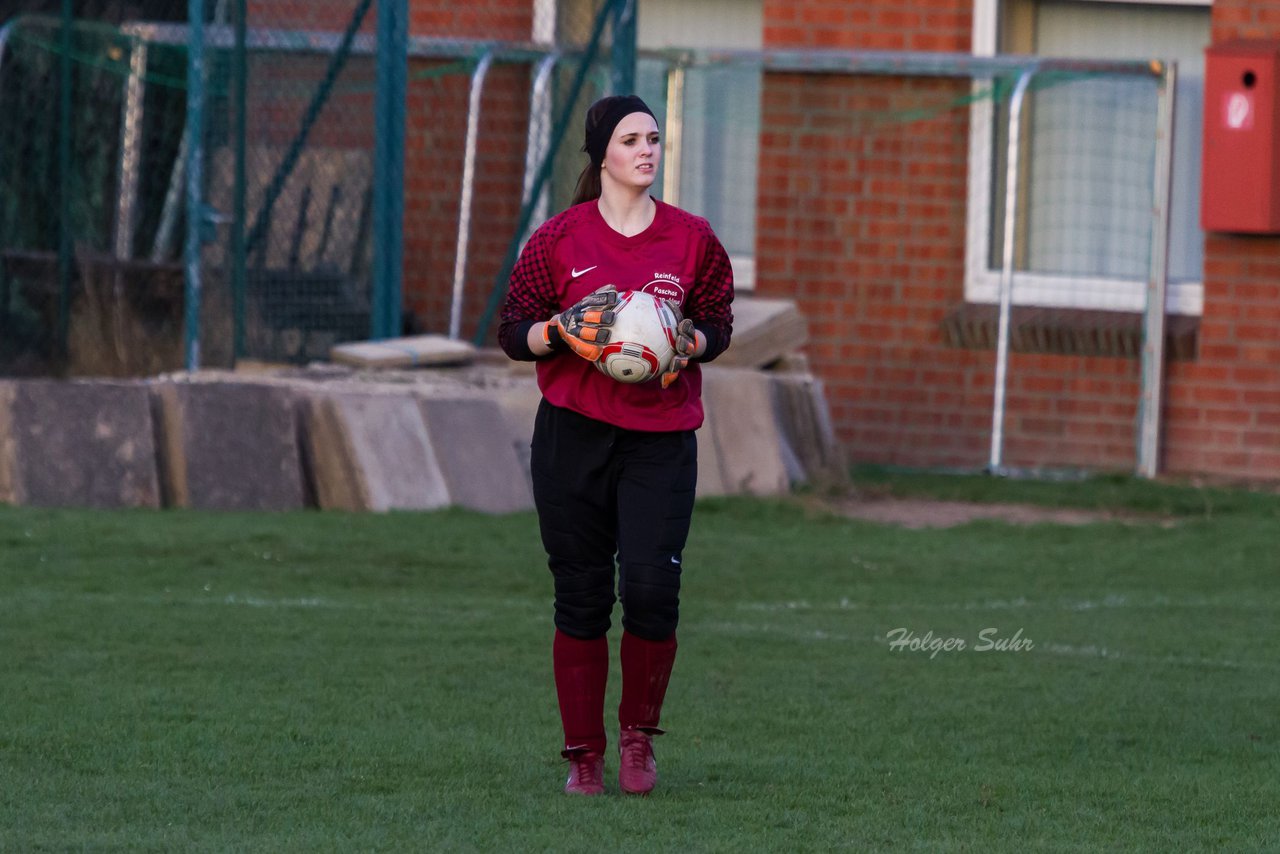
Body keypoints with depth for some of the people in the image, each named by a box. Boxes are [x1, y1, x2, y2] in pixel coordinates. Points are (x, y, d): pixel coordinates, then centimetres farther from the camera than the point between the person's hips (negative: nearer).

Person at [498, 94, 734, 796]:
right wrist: (563, 331, -14)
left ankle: (639, 732, 10)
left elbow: (717, 324, 15)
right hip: (573, 431, 0)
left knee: (651, 588, -13)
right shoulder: (559, 238, 4)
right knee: (581, 598, 1)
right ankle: (583, 755, 10)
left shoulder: (691, 238, 7)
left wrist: (688, 341, -6)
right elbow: (514, 331, 5)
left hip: (661, 435, 0)